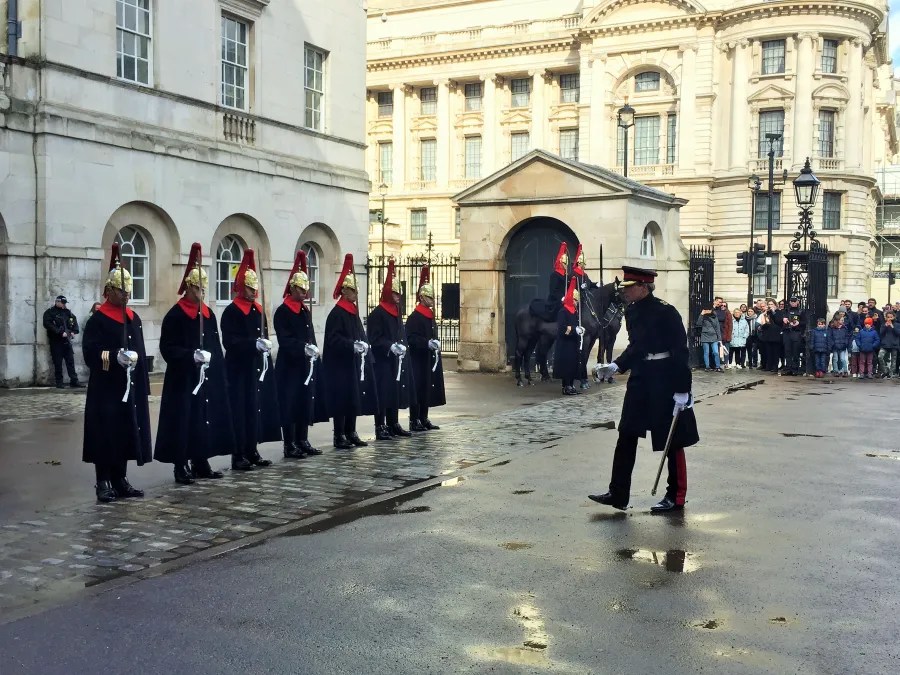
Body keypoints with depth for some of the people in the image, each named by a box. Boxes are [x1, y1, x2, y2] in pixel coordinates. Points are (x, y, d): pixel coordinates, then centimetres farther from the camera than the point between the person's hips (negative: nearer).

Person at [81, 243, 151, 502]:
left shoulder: (134, 318, 13)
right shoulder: (98, 320, -7)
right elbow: (90, 354, -14)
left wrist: (143, 386, 10)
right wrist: (115, 357, -28)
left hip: (130, 388, 6)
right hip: (106, 389, -6)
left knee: (127, 433, 10)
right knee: (106, 435, -2)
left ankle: (120, 481, 20)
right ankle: (103, 483, 8)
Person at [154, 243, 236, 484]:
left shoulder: (209, 314, 12)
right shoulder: (175, 315, -8)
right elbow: (167, 348, -12)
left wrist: (219, 372, 7)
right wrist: (192, 356, -24)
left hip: (208, 378, 6)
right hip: (184, 379, -6)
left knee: (205, 419, 9)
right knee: (184, 421, -4)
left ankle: (201, 463, 20)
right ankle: (181, 466, 5)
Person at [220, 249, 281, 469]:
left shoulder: (258, 310, 14)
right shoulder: (231, 311, -9)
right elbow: (229, 341, -17)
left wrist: (265, 345, 2)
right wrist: (254, 344, -26)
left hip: (257, 368, 7)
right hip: (239, 370, -7)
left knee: (256, 409, 10)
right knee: (240, 411, -5)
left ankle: (252, 451, 18)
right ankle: (238, 456, 0)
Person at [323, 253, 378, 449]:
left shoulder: (354, 312, 15)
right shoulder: (336, 313, -12)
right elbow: (333, 339, -18)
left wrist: (363, 344, 3)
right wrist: (352, 346, -25)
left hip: (355, 363, 9)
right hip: (340, 364, -9)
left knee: (354, 398, 11)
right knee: (342, 400, -5)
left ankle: (351, 433, 20)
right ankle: (339, 437, 2)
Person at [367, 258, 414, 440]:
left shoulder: (397, 312, 16)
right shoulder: (377, 314, -10)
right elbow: (374, 338, -15)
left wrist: (402, 345, 5)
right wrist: (391, 346, -24)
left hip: (397, 360, 9)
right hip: (382, 361, -8)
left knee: (396, 391, 12)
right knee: (383, 392, -6)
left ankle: (394, 424, 21)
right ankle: (380, 427, -1)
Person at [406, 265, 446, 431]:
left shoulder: (430, 316, 16)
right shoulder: (414, 317, -12)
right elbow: (411, 338, -18)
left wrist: (436, 343, 7)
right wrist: (427, 343, -28)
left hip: (429, 360, 9)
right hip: (418, 360, -9)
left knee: (427, 389, 11)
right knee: (417, 389, -5)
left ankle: (424, 419, 19)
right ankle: (414, 421, 0)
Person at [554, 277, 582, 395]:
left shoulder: (575, 311, 13)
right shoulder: (563, 311, -13)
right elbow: (562, 329, -21)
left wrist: (579, 330, 3)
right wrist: (575, 330, -22)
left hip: (574, 344, 9)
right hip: (565, 345, -9)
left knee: (574, 365, 11)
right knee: (566, 365, -5)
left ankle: (571, 386, 18)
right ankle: (566, 387, 1)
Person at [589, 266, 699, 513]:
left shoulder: (666, 312, -17)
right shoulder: (632, 312, 5)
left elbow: (680, 351, -18)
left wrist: (682, 390, -20)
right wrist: (615, 366, 3)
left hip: (665, 382, -8)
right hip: (641, 380, 8)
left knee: (671, 441, 5)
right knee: (626, 436, 7)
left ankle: (675, 497, 18)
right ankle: (618, 494, 13)